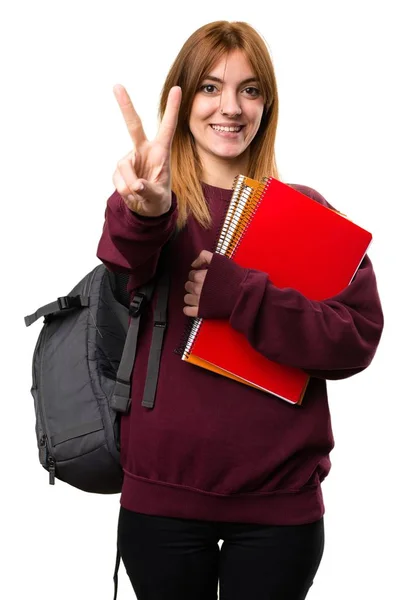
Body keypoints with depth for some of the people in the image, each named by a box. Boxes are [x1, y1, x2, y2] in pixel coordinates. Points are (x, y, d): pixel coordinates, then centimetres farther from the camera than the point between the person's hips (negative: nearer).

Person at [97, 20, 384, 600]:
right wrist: (144, 211, -46)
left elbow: (359, 337, -5)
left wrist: (239, 295, -17)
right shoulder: (154, 199, 1)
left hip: (281, 495, 1)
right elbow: (124, 261, -23)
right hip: (162, 493, 0)